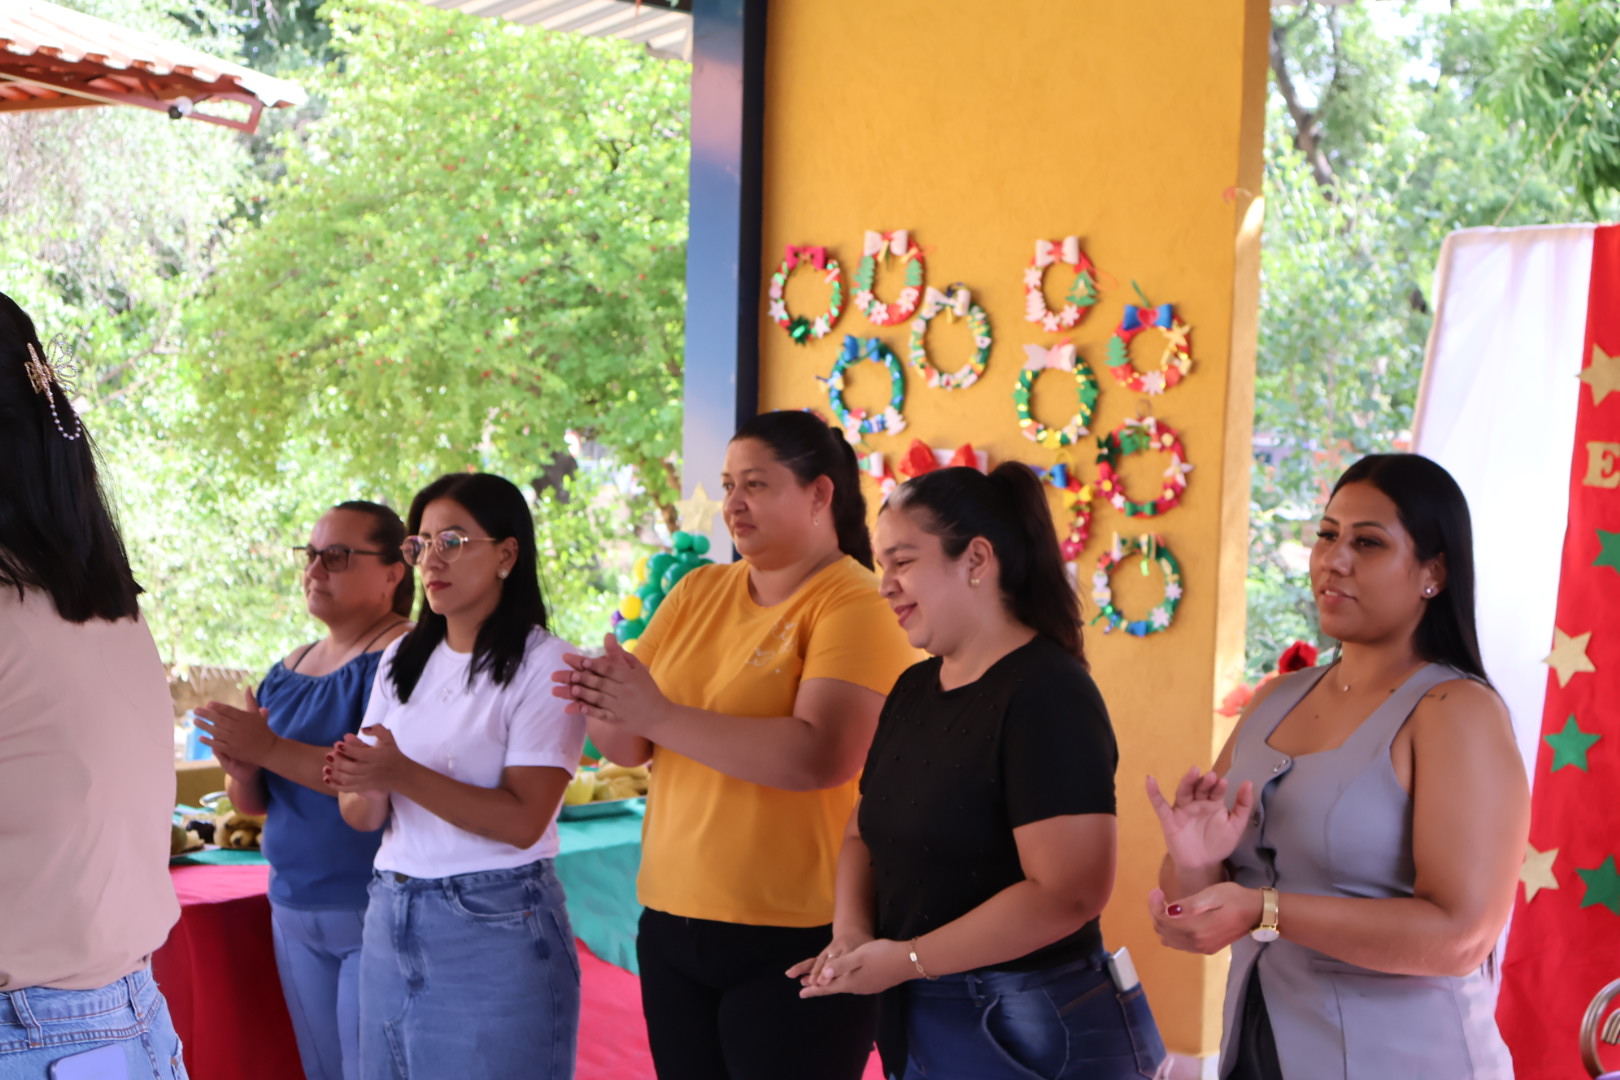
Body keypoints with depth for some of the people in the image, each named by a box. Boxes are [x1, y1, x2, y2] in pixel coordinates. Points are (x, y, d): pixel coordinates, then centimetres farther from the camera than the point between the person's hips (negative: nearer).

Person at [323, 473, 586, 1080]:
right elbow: (362, 817, 7)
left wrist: (401, 775, -26)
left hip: (497, 928, -6)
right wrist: (361, 786, -16)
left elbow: (523, 819, -17)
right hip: (390, 921, 6)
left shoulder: (544, 665, -9)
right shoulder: (402, 660, 10)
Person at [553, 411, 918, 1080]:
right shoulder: (697, 593, 8)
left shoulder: (857, 605, -10)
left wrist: (658, 715, -25)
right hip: (672, 923, 6)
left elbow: (823, 755, -25)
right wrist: (605, 707, -15)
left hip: (796, 937, -6)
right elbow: (628, 748, 8)